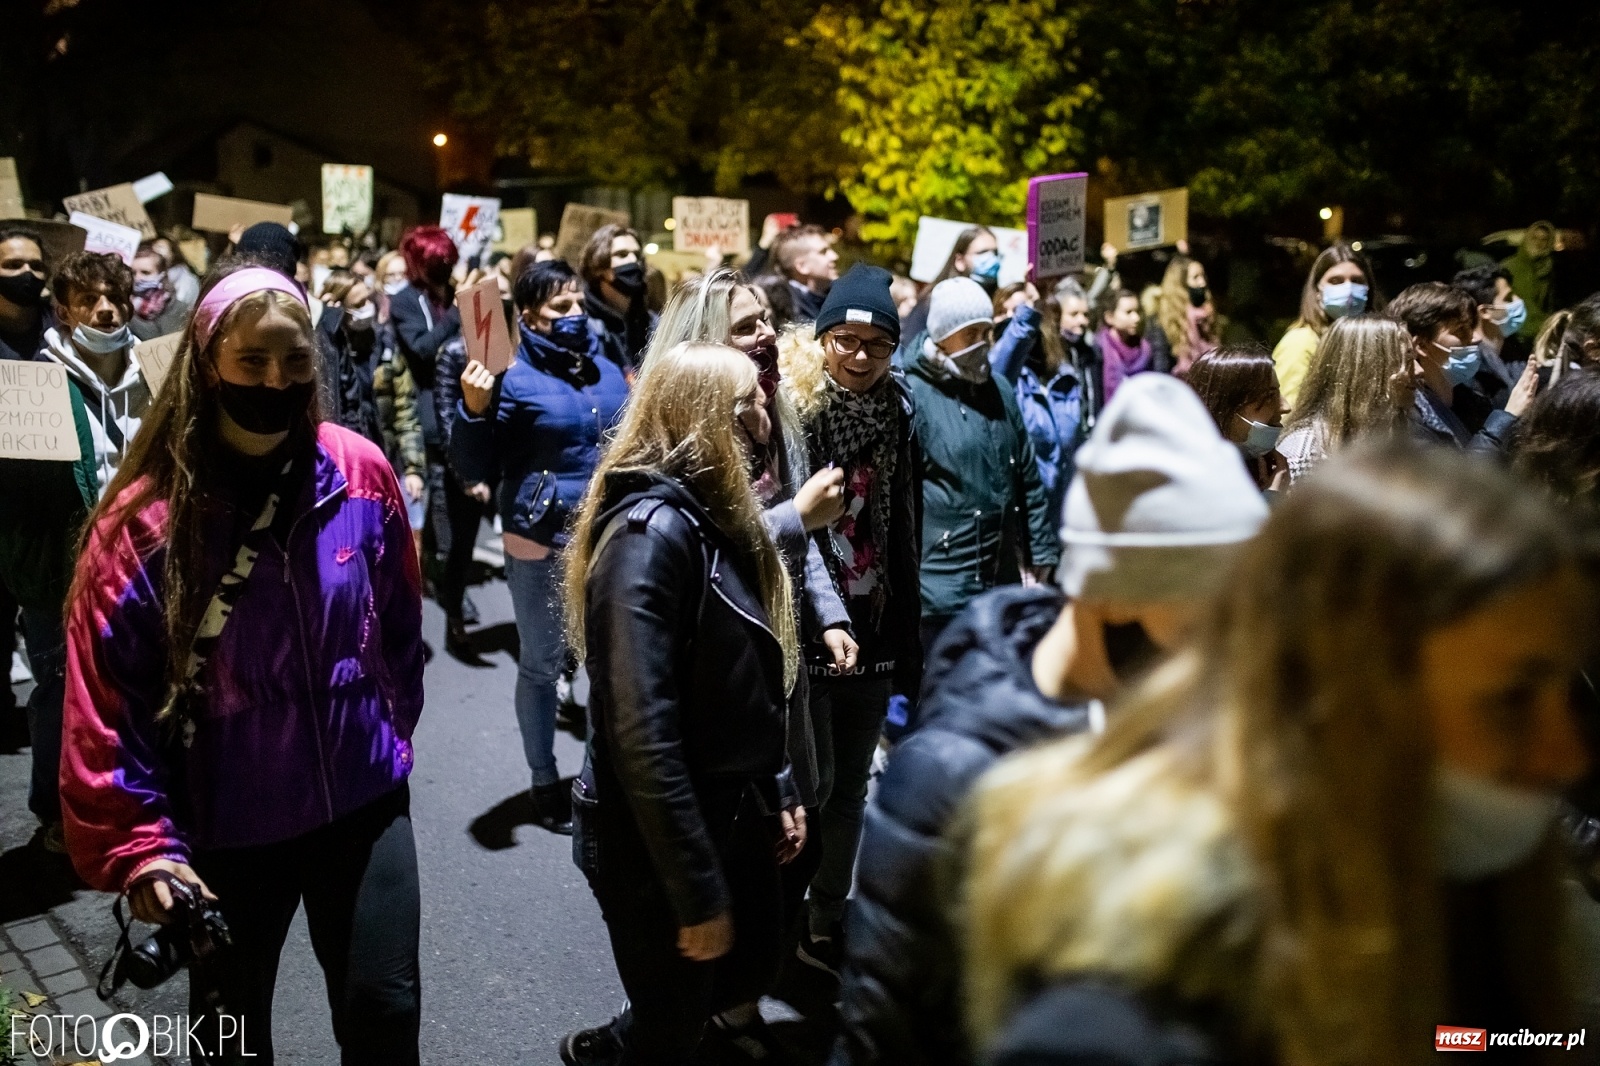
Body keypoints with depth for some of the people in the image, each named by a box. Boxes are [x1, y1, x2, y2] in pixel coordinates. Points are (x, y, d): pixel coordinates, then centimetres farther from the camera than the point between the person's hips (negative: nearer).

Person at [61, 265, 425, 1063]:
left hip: (362, 799, 2)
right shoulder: (146, 514, -16)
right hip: (222, 825, -1)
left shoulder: (361, 472, -7)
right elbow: (105, 702, -13)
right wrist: (139, 841, -15)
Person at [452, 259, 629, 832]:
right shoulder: (515, 378, -11)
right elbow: (475, 469, -13)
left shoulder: (606, 369, 5)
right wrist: (473, 409, -27)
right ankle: (544, 780, 25)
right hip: (542, 543, -4)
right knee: (541, 664, 10)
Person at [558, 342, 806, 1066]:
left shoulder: (716, 516, 6)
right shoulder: (652, 532, -24)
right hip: (659, 845, -9)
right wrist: (698, 896, -24)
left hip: (732, 818, 9)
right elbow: (643, 737, -27)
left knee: (747, 976, 23)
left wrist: (779, 793, 14)